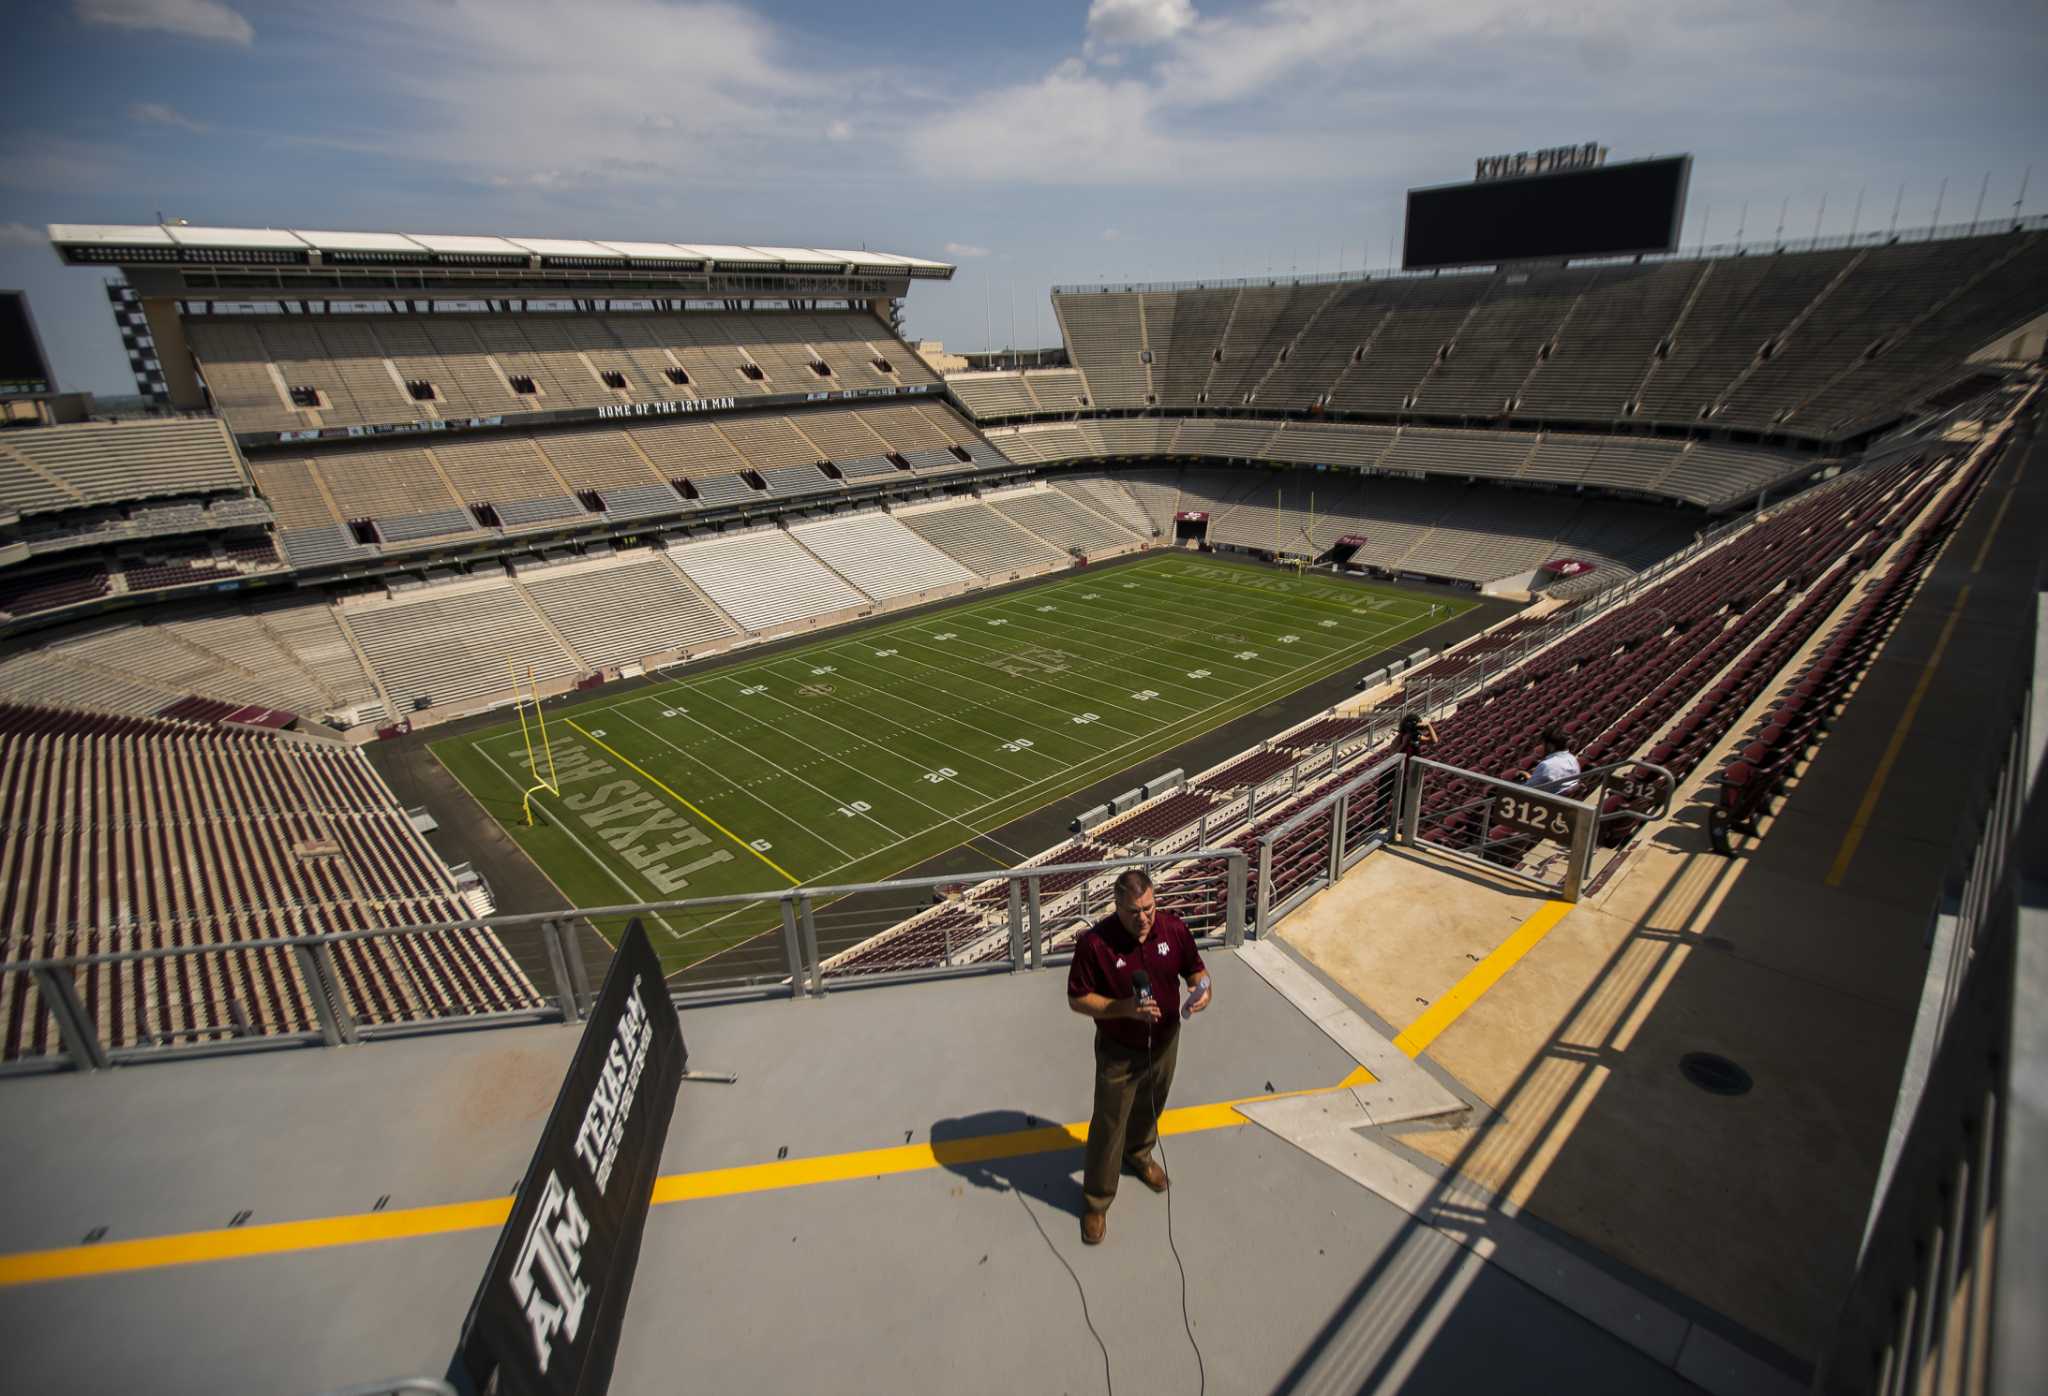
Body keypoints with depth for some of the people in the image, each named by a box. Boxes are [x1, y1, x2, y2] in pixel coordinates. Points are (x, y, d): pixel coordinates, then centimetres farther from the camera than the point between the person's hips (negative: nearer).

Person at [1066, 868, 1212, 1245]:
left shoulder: (1174, 928, -17)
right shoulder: (1095, 942, -28)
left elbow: (1195, 970, -1)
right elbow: (1077, 999, -19)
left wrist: (1204, 991, -24)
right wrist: (1124, 1008, -33)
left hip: (1165, 1043, 4)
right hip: (1119, 1052, -4)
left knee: (1149, 1111, 29)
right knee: (1108, 1127, 10)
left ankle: (1139, 1153, 59)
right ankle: (1096, 1200, 33)